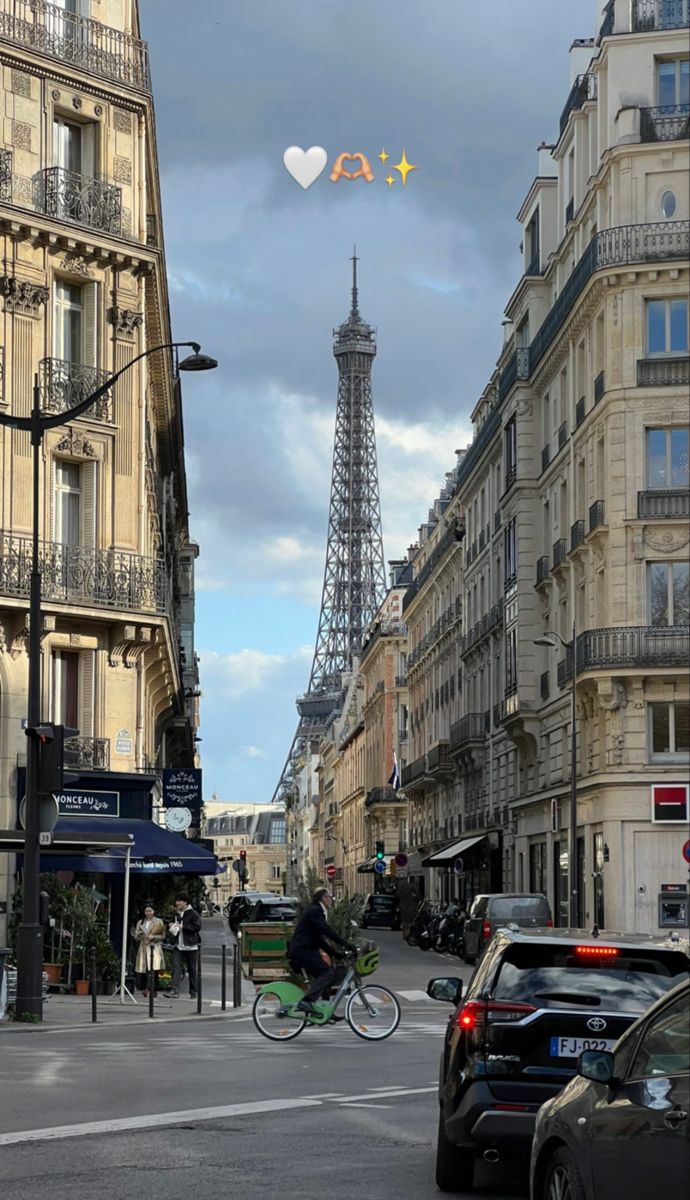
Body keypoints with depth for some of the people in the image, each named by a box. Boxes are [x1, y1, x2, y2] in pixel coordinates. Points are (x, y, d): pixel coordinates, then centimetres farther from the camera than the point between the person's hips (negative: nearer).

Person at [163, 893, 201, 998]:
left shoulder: (193, 914, -8)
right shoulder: (177, 914, 14)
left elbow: (197, 927, -18)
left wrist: (183, 926, -19)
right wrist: (171, 926, 6)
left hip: (190, 946, -6)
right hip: (178, 945, 6)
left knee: (192, 969, 5)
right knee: (176, 967, -9)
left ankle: (193, 992, 16)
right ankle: (174, 991, -16)